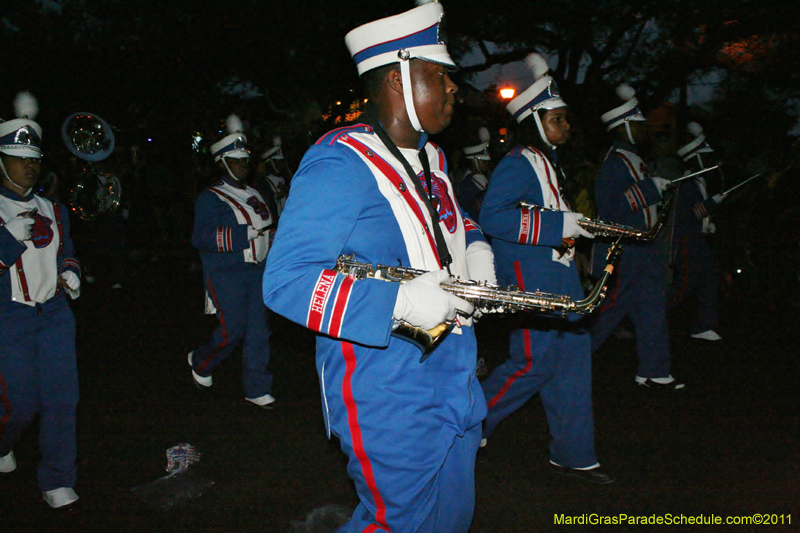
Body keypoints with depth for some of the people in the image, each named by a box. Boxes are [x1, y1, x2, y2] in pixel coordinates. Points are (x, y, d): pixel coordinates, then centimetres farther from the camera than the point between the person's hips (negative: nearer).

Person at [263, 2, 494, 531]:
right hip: (389, 403, -9)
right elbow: (285, 281, -25)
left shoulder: (431, 158, 11)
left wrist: (476, 250, 5)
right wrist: (399, 301, -31)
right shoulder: (340, 164, -19)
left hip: (455, 384, 9)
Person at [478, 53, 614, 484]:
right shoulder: (518, 164, -14)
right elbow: (492, 216, -26)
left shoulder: (546, 163, 18)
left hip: (559, 275, 10)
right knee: (534, 363, -6)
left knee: (572, 356, 10)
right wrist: (559, 225, -24)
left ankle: (573, 454, 20)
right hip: (530, 280, -10)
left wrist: (576, 223, 13)